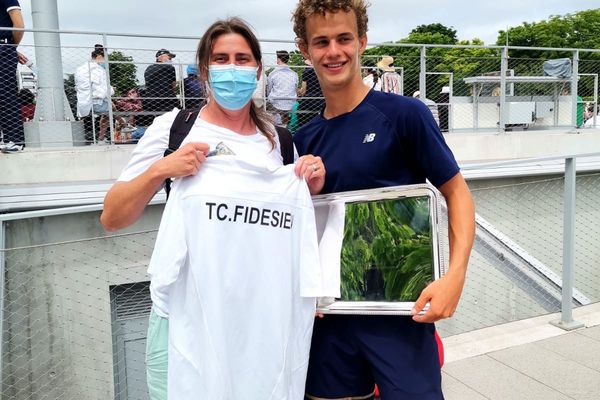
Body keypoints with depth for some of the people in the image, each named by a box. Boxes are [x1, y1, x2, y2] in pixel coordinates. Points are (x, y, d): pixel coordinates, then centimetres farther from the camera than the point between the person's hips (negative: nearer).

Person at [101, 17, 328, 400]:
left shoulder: (280, 138, 6)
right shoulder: (173, 127, -3)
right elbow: (112, 219, -2)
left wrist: (312, 189, -2)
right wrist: (160, 170, -16)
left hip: (265, 319, 3)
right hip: (189, 317, -2)